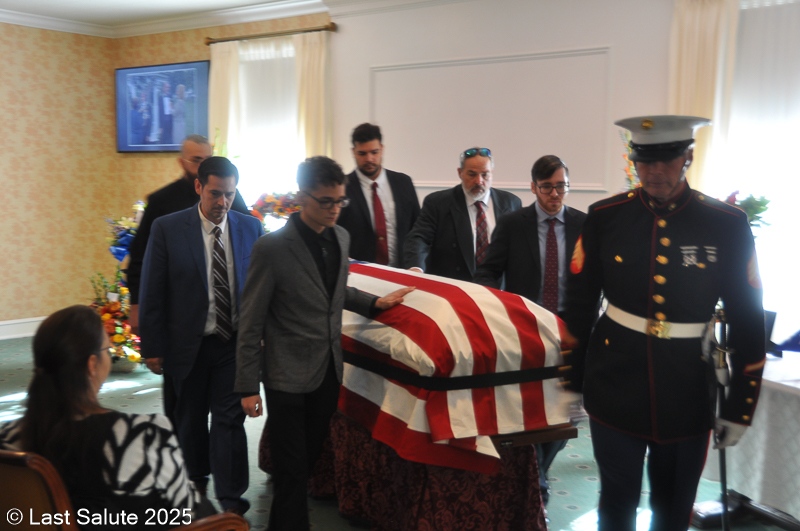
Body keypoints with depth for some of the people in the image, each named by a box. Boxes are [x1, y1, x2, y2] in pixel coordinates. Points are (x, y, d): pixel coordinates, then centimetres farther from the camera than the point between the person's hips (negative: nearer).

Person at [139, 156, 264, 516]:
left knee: (229, 418, 1)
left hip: (236, 342, 0)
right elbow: (152, 292, -6)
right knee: (190, 418, 18)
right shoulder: (167, 229, -8)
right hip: (188, 344, 0)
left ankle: (231, 498, 11)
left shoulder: (250, 227, -2)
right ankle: (196, 480, 40)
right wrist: (153, 347, -6)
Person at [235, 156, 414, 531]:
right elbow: (251, 323, -12)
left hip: (329, 370, 6)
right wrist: (248, 387, -11)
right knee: (291, 471, 3)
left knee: (310, 460, 19)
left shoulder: (341, 237, 3)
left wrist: (373, 303, 7)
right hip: (288, 376, -6)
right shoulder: (271, 249, -16)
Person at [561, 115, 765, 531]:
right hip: (615, 388, 0)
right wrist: (571, 381, 5)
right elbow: (578, 305, 2)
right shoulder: (605, 217, -4)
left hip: (687, 395, 0)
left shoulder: (727, 225, -5)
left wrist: (740, 405, 1)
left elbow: (748, 318, 0)